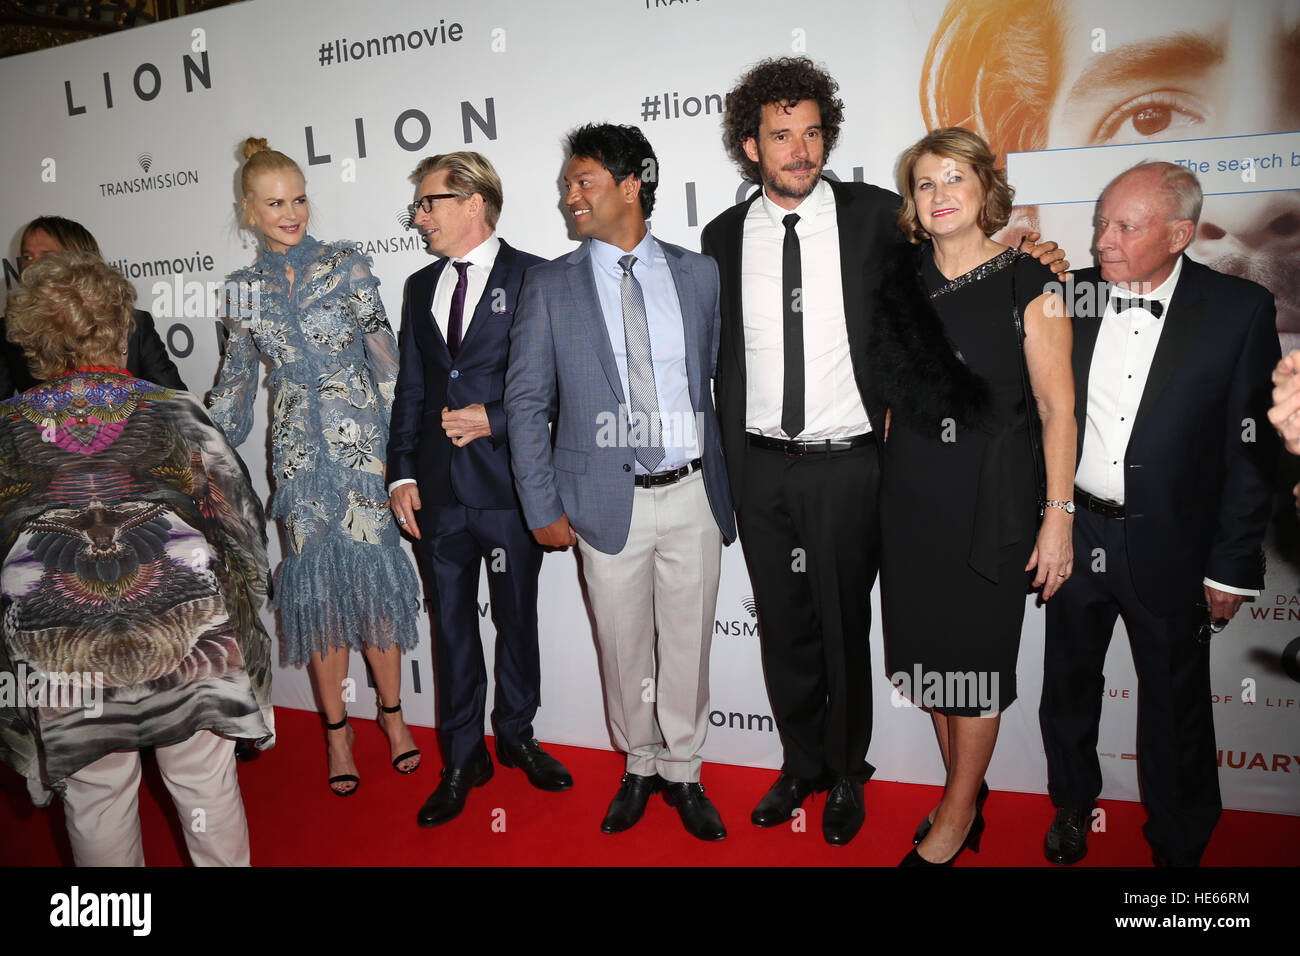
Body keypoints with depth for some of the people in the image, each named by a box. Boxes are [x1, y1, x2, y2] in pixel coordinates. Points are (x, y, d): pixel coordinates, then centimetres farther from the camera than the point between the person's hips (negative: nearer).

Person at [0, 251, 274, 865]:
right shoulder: (173, 411, -3)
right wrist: (238, 603, 16)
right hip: (184, 626, -1)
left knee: (95, 796, 20)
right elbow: (238, 514, 0)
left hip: (58, 646, 1)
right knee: (205, 780, 16)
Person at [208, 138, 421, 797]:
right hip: (298, 455, 2)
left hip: (362, 442, -2)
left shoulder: (344, 265, 1)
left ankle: (391, 710, 20)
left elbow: (385, 357, -1)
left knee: (372, 575, 1)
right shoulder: (244, 288, 8)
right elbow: (234, 384, 15)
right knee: (315, 586, 5)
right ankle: (335, 726, 20)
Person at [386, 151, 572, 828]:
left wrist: (492, 419, -15)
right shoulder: (421, 287, 13)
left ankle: (516, 736, 33)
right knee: (452, 626, 12)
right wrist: (402, 473, 5)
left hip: (508, 488, -4)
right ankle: (462, 759, 26)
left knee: (517, 619, 12)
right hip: (438, 492, 4)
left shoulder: (534, 278, -4)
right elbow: (411, 388, 13)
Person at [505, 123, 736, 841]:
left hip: (693, 493, 1)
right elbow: (526, 400, 1)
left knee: (687, 643, 10)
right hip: (608, 501, -1)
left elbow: (720, 377, 10)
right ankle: (640, 766, 34)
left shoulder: (698, 273, 6)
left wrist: (730, 480, 6)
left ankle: (682, 771, 31)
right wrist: (543, 507, -3)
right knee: (623, 647, 11)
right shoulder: (550, 285, 2)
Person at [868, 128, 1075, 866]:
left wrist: (1058, 514, -12)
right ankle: (968, 791, 33)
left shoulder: (1027, 284, -6)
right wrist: (881, 477, 7)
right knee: (928, 647, 12)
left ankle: (955, 819, 23)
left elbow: (1057, 407, -8)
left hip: (993, 500, -4)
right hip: (911, 495, 5)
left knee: (976, 655, 5)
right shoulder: (901, 284, 6)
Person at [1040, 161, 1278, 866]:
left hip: (1170, 546, -2)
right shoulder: (1071, 296, -1)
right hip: (1075, 532, 3)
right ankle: (1072, 805, 44)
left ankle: (1178, 845, 36)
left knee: (1176, 704, 13)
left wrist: (1233, 566, -6)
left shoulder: (1239, 311, -9)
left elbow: (1252, 451, -6)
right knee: (1068, 683, 19)